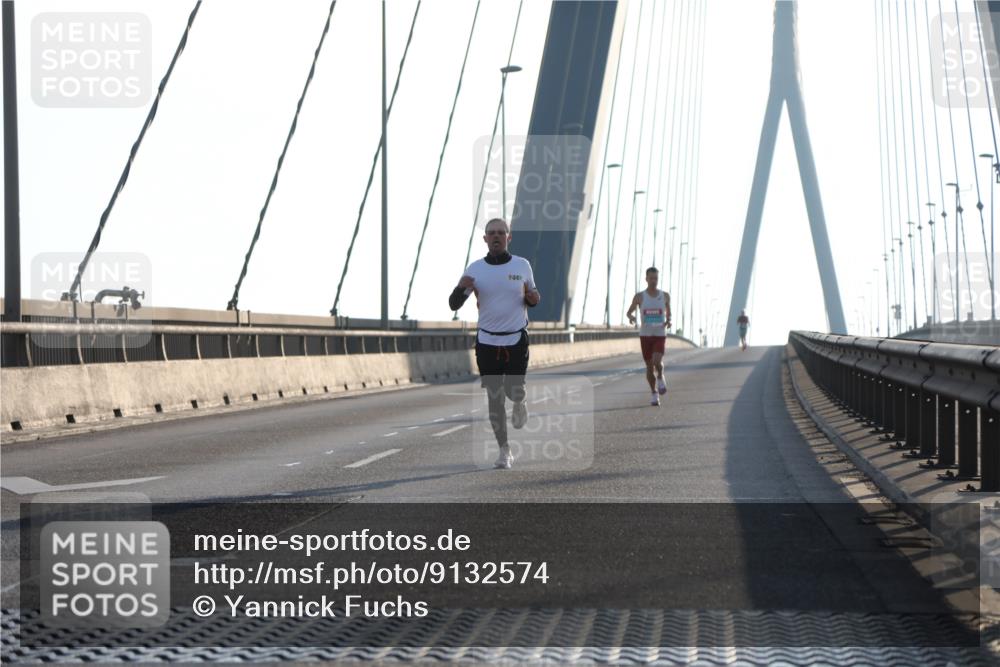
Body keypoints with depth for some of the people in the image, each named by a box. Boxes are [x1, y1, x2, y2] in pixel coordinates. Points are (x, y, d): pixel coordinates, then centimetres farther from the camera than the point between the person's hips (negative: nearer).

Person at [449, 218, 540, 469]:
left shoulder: (522, 265, 2)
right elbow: (453, 305, 1)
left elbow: (533, 298, 15)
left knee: (514, 391, -10)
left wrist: (533, 298, -10)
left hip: (516, 339, -1)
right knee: (494, 398, 0)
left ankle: (519, 403, 29)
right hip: (487, 341, 1)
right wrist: (461, 288, -20)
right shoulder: (475, 269, 0)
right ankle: (504, 450, 11)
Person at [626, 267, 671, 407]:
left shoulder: (665, 296, 2)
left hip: (660, 334, -1)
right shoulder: (640, 297, -2)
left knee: (657, 361, -22)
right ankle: (654, 394, 20)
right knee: (649, 366, 5)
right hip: (645, 335, 1)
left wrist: (668, 321, -4)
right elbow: (630, 312, 8)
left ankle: (660, 378, 10)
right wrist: (631, 317, -15)